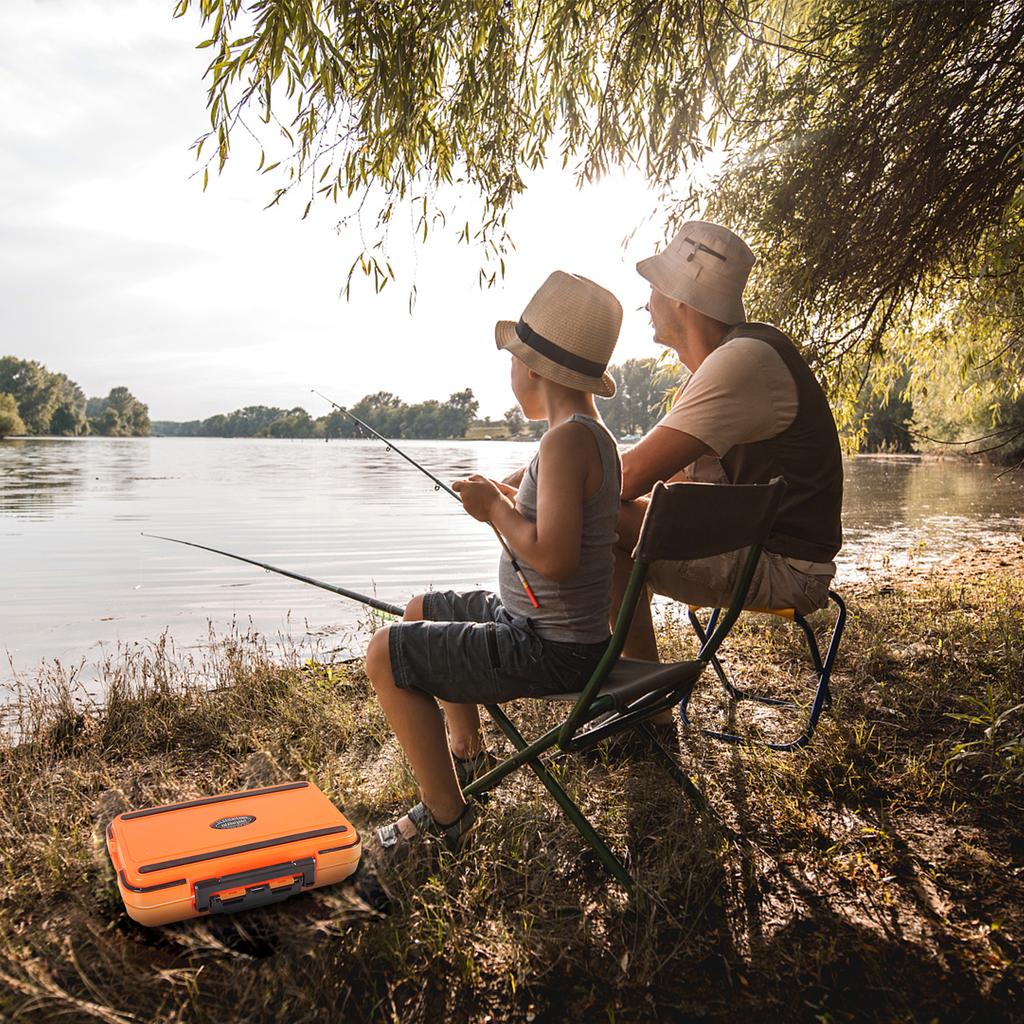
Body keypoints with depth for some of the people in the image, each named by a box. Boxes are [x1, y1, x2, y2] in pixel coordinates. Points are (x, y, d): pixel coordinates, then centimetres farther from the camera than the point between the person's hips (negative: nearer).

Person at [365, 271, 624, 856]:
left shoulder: (568, 438, -24)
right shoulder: (592, 434, 8)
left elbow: (553, 558, -33)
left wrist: (496, 510, -17)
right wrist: (508, 503, 8)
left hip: (551, 651, -10)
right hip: (540, 628, 10)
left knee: (387, 654, -10)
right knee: (420, 613, 25)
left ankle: (446, 818, 3)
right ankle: (468, 752, 37)